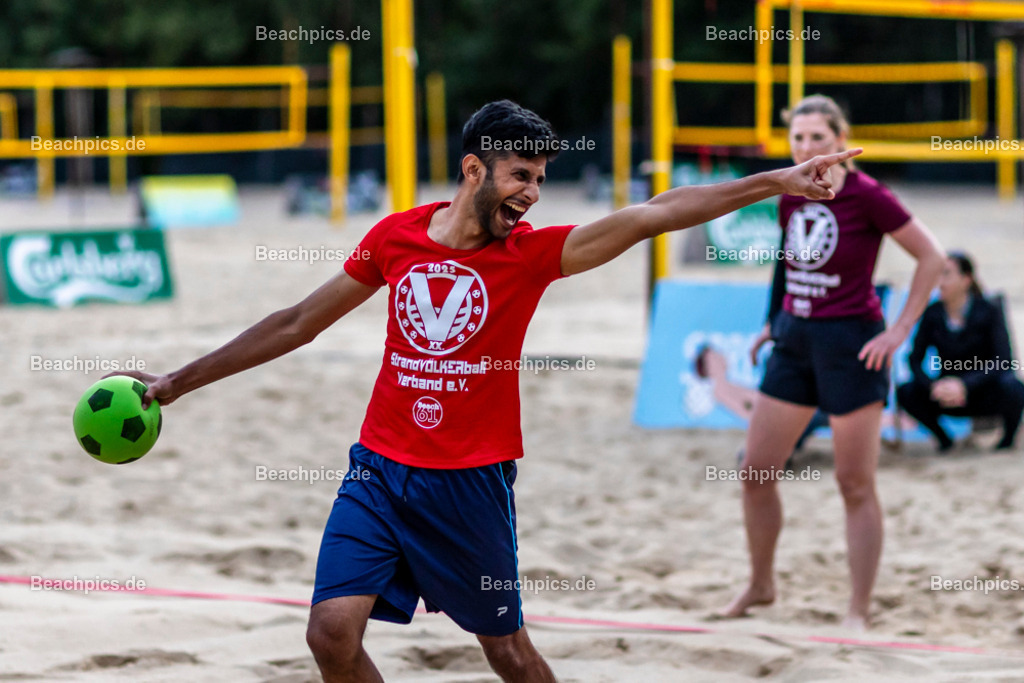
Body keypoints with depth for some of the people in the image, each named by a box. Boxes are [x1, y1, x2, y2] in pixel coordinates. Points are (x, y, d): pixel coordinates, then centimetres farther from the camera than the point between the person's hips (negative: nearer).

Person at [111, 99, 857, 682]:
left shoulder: (532, 252, -7)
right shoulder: (396, 236, 0)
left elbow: (649, 215, -18)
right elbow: (298, 324, 9)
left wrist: (773, 183, -28)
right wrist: (179, 381, 11)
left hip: (472, 481, -2)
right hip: (381, 470, 2)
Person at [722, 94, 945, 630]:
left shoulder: (866, 196, -14)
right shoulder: (789, 196, 4)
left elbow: (931, 257, -10)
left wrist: (899, 331, -12)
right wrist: (776, 322, 15)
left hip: (849, 344, -6)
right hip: (795, 341, 6)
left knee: (855, 485, -1)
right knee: (755, 472, 7)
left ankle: (858, 611, 7)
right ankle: (760, 585, 25)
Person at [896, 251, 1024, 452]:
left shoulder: (989, 311, -13)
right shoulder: (933, 313, -5)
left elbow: (1003, 362, -20)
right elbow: (914, 360, -5)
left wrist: (964, 384, -34)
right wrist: (933, 387, -26)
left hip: (986, 396, -3)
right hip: (949, 394, 3)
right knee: (905, 392, -23)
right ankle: (943, 438, 4)